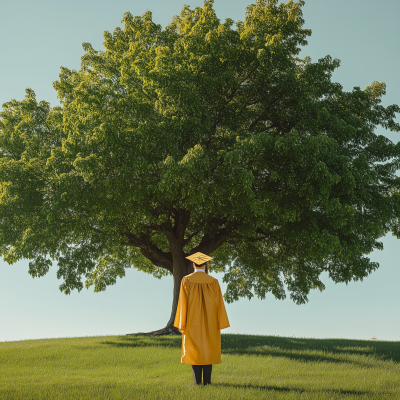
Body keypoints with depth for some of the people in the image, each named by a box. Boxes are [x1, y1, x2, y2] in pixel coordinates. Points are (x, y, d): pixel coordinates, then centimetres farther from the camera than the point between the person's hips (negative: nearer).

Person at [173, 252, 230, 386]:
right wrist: (219, 323, 5)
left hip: (192, 322, -1)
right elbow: (218, 303, -2)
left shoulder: (186, 280, -6)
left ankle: (197, 380, 3)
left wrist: (182, 324, -2)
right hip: (209, 323, 1)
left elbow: (183, 303, -7)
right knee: (208, 349, 7)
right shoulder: (213, 282, -3)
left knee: (194, 350, 5)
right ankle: (207, 380, 5)